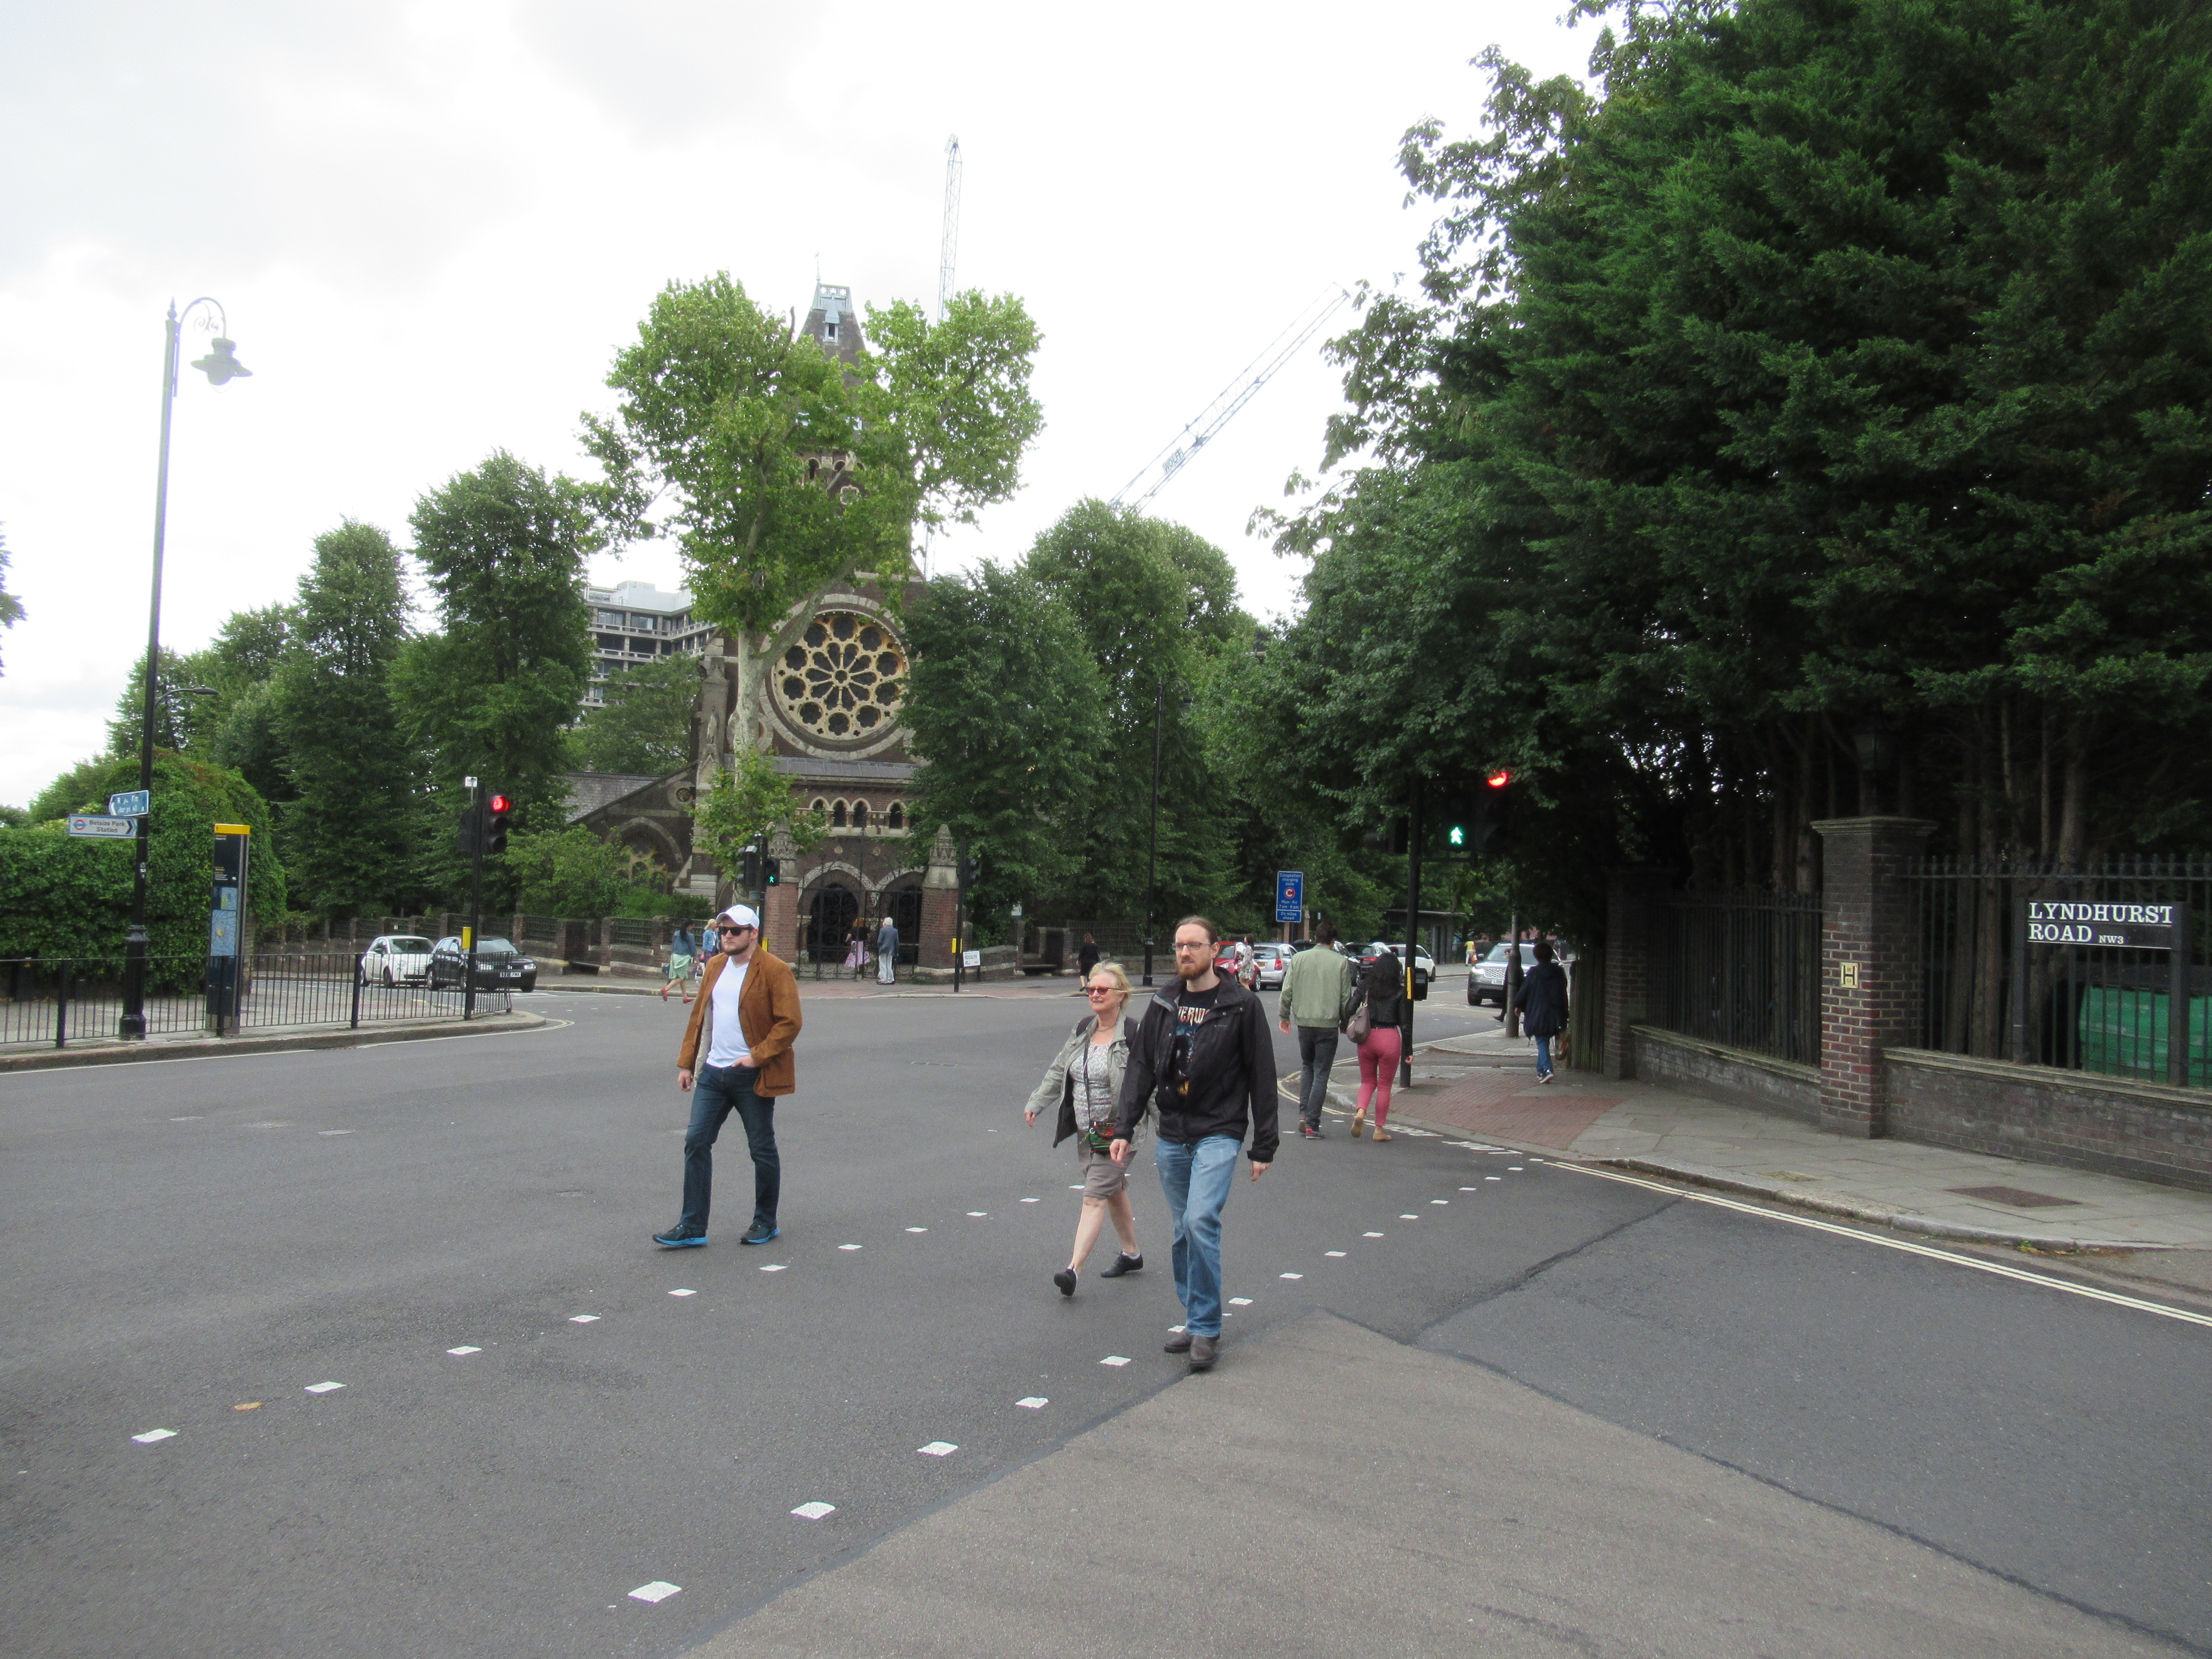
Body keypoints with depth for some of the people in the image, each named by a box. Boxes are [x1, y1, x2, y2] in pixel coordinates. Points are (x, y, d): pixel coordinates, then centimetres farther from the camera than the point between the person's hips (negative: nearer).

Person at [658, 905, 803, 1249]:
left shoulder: (774, 971, -10)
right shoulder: (715, 967, 11)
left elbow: (790, 1023, -14)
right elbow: (699, 1017, 15)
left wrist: (757, 1056, -20)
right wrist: (686, 1063, 10)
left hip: (752, 1076, -6)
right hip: (713, 1072, 6)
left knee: (762, 1150, 7)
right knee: (696, 1143, 2)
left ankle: (765, 1223, 22)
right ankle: (692, 1227, 9)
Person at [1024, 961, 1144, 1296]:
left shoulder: (1134, 1035, -13)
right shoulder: (1082, 1030, 8)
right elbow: (1058, 1071, 17)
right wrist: (1037, 1102, 9)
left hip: (1116, 1131, -7)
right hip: (1085, 1130, 7)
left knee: (1095, 1196, -12)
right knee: (1114, 1191, 19)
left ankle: (1073, 1269, -16)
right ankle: (1131, 1253, 36)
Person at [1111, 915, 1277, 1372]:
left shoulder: (1242, 1006, -4)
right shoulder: (1163, 1007, 9)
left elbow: (1262, 1078, -2)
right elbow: (1141, 1068, 10)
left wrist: (1264, 1147, -3)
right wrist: (1124, 1128, -1)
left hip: (1218, 1134, -5)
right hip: (1170, 1137, 5)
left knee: (1201, 1221, -18)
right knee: (1184, 1231, 10)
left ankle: (1207, 1329, -6)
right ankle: (1196, 1322, 23)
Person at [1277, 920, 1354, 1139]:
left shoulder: (1298, 959, 2)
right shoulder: (1341, 962, -3)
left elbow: (1287, 991, 2)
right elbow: (1346, 997, -1)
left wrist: (1284, 1016, 16)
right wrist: (1345, 1022, 13)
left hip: (1304, 1022, 2)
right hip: (1329, 1024, -2)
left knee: (1307, 1067, 21)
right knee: (1321, 1073, 3)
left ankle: (1304, 1114, 8)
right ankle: (1312, 1125, 1)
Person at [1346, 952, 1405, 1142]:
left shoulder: (1365, 986, 2)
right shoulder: (1399, 992, -2)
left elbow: (1350, 1010, -5)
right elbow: (1404, 1022, -2)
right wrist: (1408, 1050, 3)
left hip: (1367, 1037, 2)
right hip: (1389, 1038, -2)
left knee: (1368, 1081, 18)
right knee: (1385, 1085, 10)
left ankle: (1361, 1112, -9)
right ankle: (1379, 1129, 12)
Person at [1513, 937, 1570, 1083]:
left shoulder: (1534, 972, -9)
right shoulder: (1559, 972, 2)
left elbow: (1524, 991, -4)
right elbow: (1564, 995, 5)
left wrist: (1518, 1005, 14)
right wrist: (1563, 1018, 10)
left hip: (1538, 1014, -4)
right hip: (1554, 1015, 4)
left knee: (1542, 1043, -3)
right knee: (1545, 1042, 18)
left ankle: (1547, 1070, -21)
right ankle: (1541, 1071, 26)